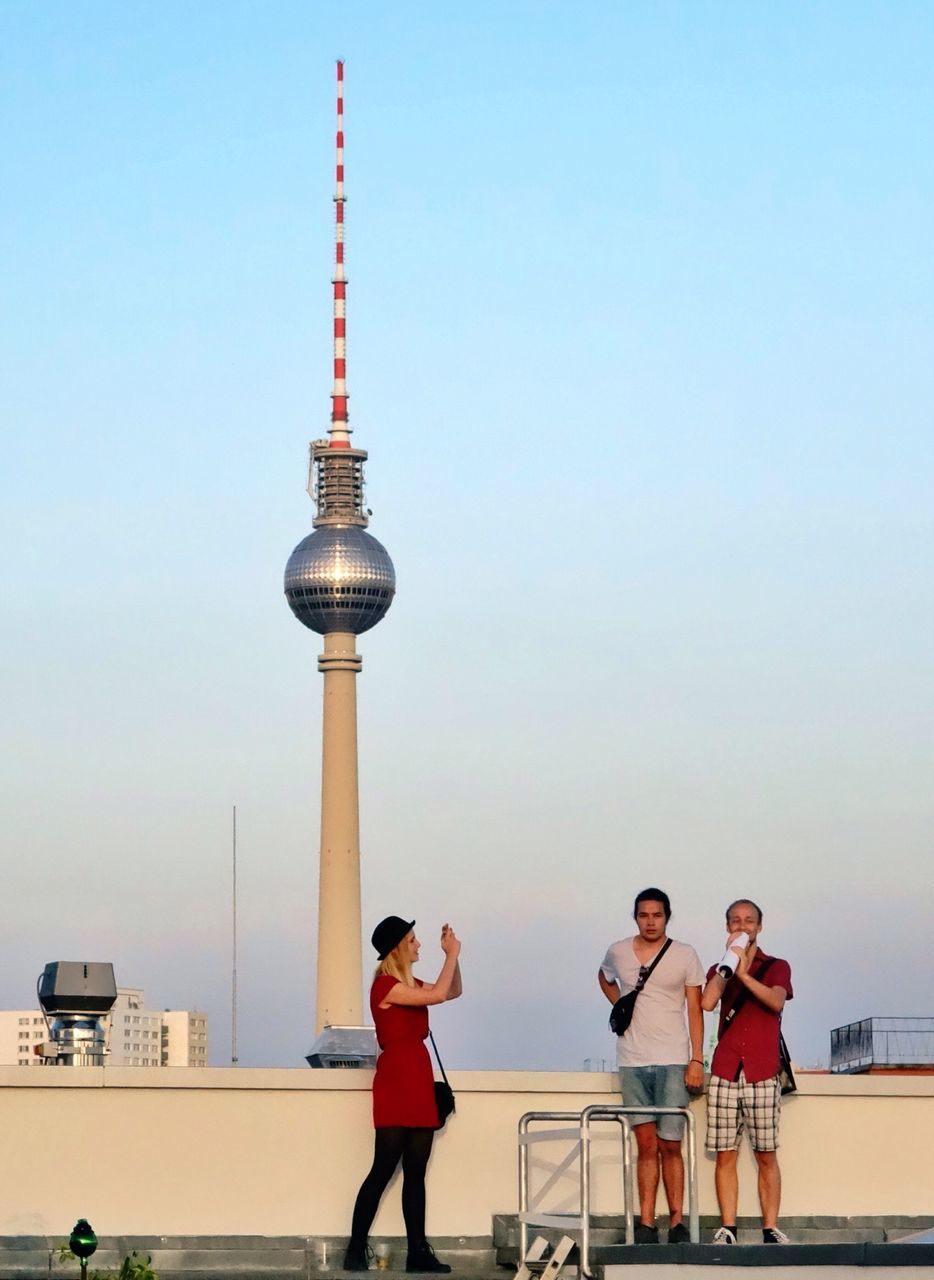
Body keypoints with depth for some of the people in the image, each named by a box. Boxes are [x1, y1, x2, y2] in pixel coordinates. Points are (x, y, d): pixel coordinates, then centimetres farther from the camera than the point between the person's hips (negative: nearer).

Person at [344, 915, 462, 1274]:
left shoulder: (409, 985, 16)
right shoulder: (385, 986, -11)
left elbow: (454, 991, 26)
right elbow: (438, 995, -18)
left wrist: (452, 955, 12)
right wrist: (452, 954, -7)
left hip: (419, 1082, 9)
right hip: (395, 1082, -9)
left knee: (416, 1173, 6)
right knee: (383, 1170, -8)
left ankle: (418, 1251, 6)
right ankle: (356, 1250, -4)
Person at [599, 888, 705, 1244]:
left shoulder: (685, 956, 3)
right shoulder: (617, 953, 9)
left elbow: (695, 1010, 2)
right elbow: (605, 979, 32)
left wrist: (696, 1060, -5)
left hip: (672, 1062, -2)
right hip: (633, 1063, 2)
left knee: (670, 1145, -3)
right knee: (646, 1145, 0)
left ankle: (677, 1223, 1)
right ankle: (646, 1225, 0)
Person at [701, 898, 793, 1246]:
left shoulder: (776, 967, 11)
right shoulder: (720, 971, 17)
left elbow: (777, 1001, -11)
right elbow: (707, 1002, -5)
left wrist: (744, 974, -21)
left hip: (762, 1074, -2)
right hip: (725, 1073, 2)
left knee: (766, 1155, -2)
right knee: (725, 1154, -2)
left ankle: (771, 1229, -1)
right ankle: (727, 1229, -1)